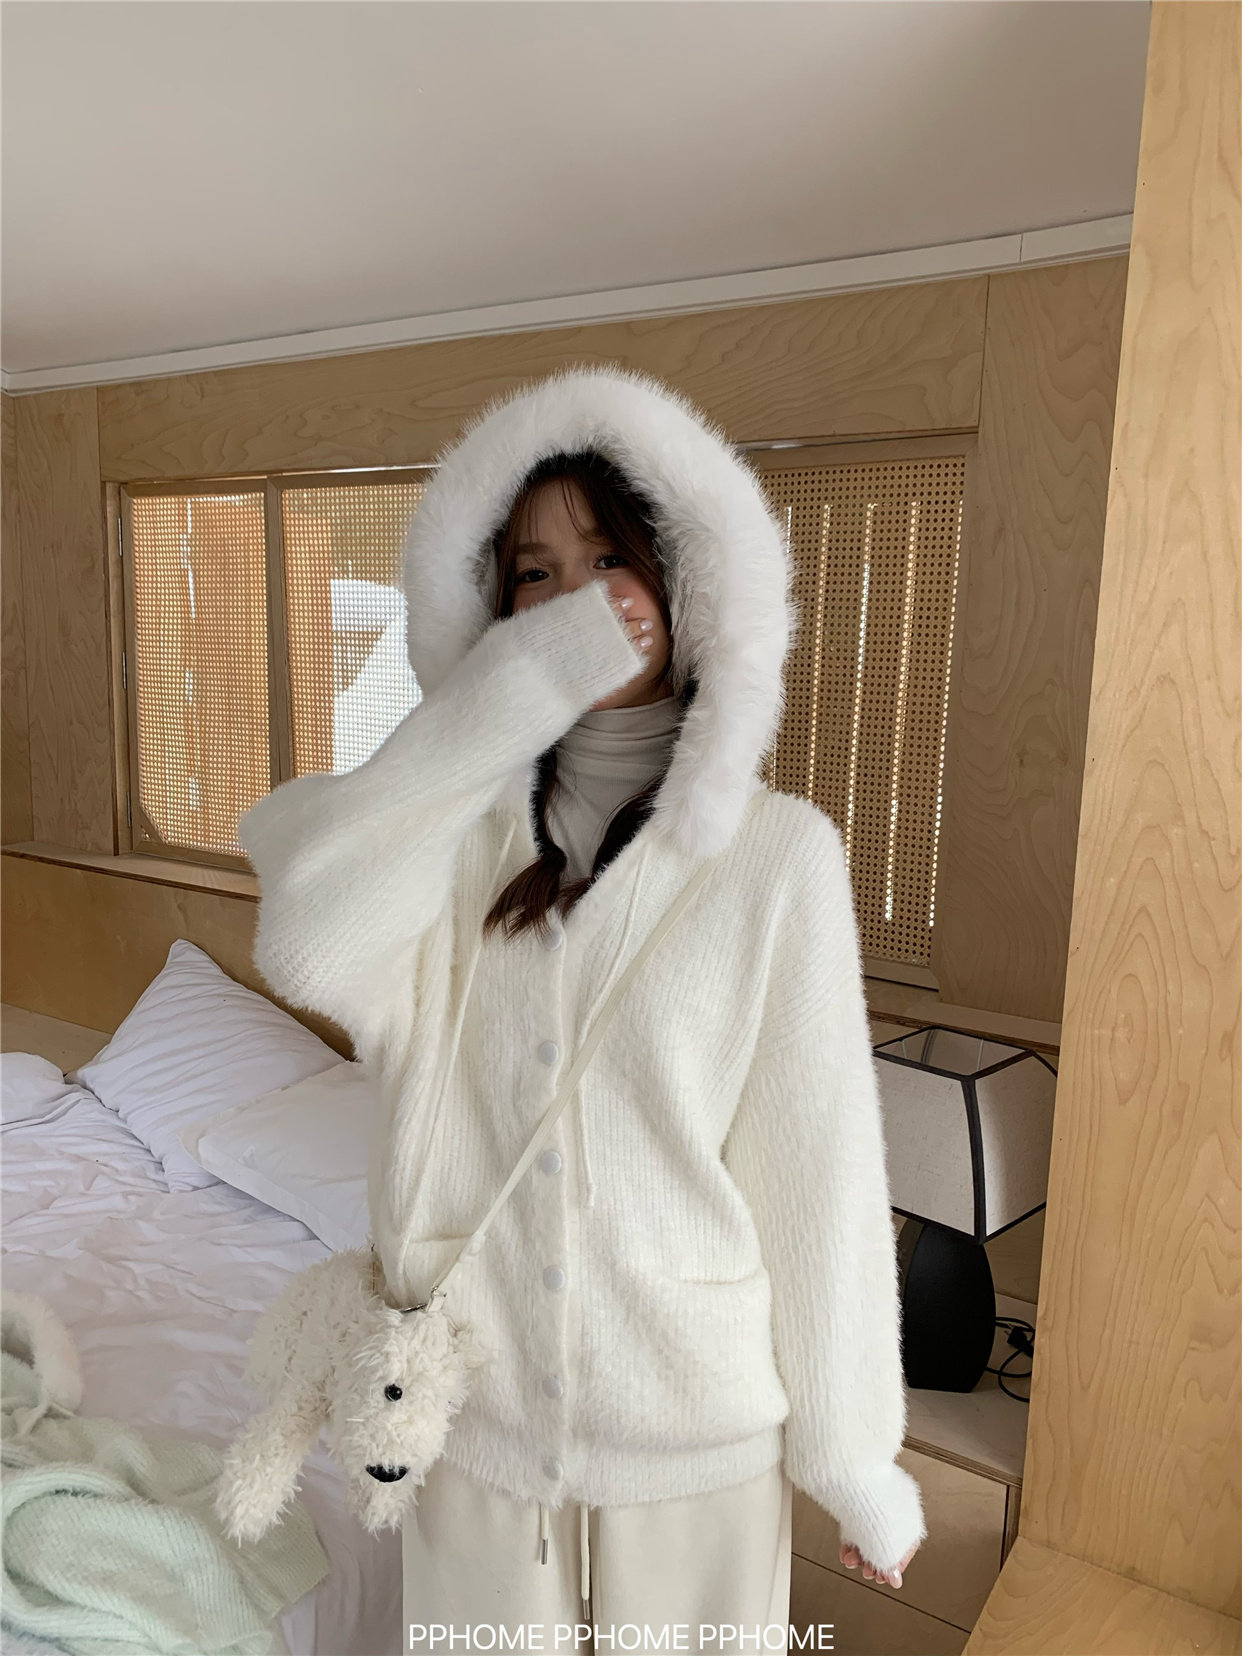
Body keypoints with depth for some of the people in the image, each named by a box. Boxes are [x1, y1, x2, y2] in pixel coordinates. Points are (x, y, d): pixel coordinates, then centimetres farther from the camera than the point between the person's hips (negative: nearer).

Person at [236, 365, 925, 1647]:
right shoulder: (469, 830, -6)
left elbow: (822, 1165, -11)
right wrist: (501, 698, -27)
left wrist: (856, 1457, -4)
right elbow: (306, 950, -26)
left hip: (693, 1431, -2)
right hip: (477, 1400, 3)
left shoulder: (777, 851, -15)